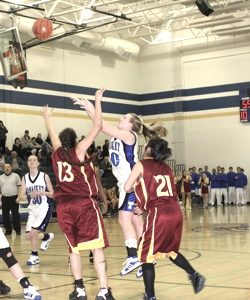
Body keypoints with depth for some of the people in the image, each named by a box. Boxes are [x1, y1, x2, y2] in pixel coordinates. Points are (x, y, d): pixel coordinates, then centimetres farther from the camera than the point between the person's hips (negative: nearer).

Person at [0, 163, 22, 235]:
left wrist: (18, 197, -10)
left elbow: (19, 187, -1)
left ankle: (17, 230, 7)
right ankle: (8, 230, 15)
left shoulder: (15, 176, 2)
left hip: (14, 198, -3)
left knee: (15, 214, -1)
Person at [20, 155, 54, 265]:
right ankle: (47, 237, 28)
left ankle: (34, 256, 5)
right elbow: (22, 196, 1)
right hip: (33, 209, 4)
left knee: (33, 233, -15)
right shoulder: (25, 178, 3)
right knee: (29, 236, -1)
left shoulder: (44, 176, -4)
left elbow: (52, 194, -3)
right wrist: (29, 195, -19)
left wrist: (42, 192, -20)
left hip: (44, 208, -4)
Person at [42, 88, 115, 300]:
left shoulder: (57, 153, 9)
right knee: (97, 247, -5)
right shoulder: (79, 151, -1)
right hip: (85, 204, -4)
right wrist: (97, 100, 2)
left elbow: (53, 134, 29)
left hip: (64, 206, 4)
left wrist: (47, 117, 47)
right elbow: (97, 127, -3)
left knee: (74, 248, 14)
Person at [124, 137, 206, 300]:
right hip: (175, 212, 7)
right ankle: (194, 275, 15)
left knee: (146, 255, 6)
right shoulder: (167, 168, 20)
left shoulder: (142, 165, 2)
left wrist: (137, 187, 23)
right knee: (170, 250, 27)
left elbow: (127, 188, 2)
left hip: (159, 215, -6)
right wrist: (145, 207, 27)